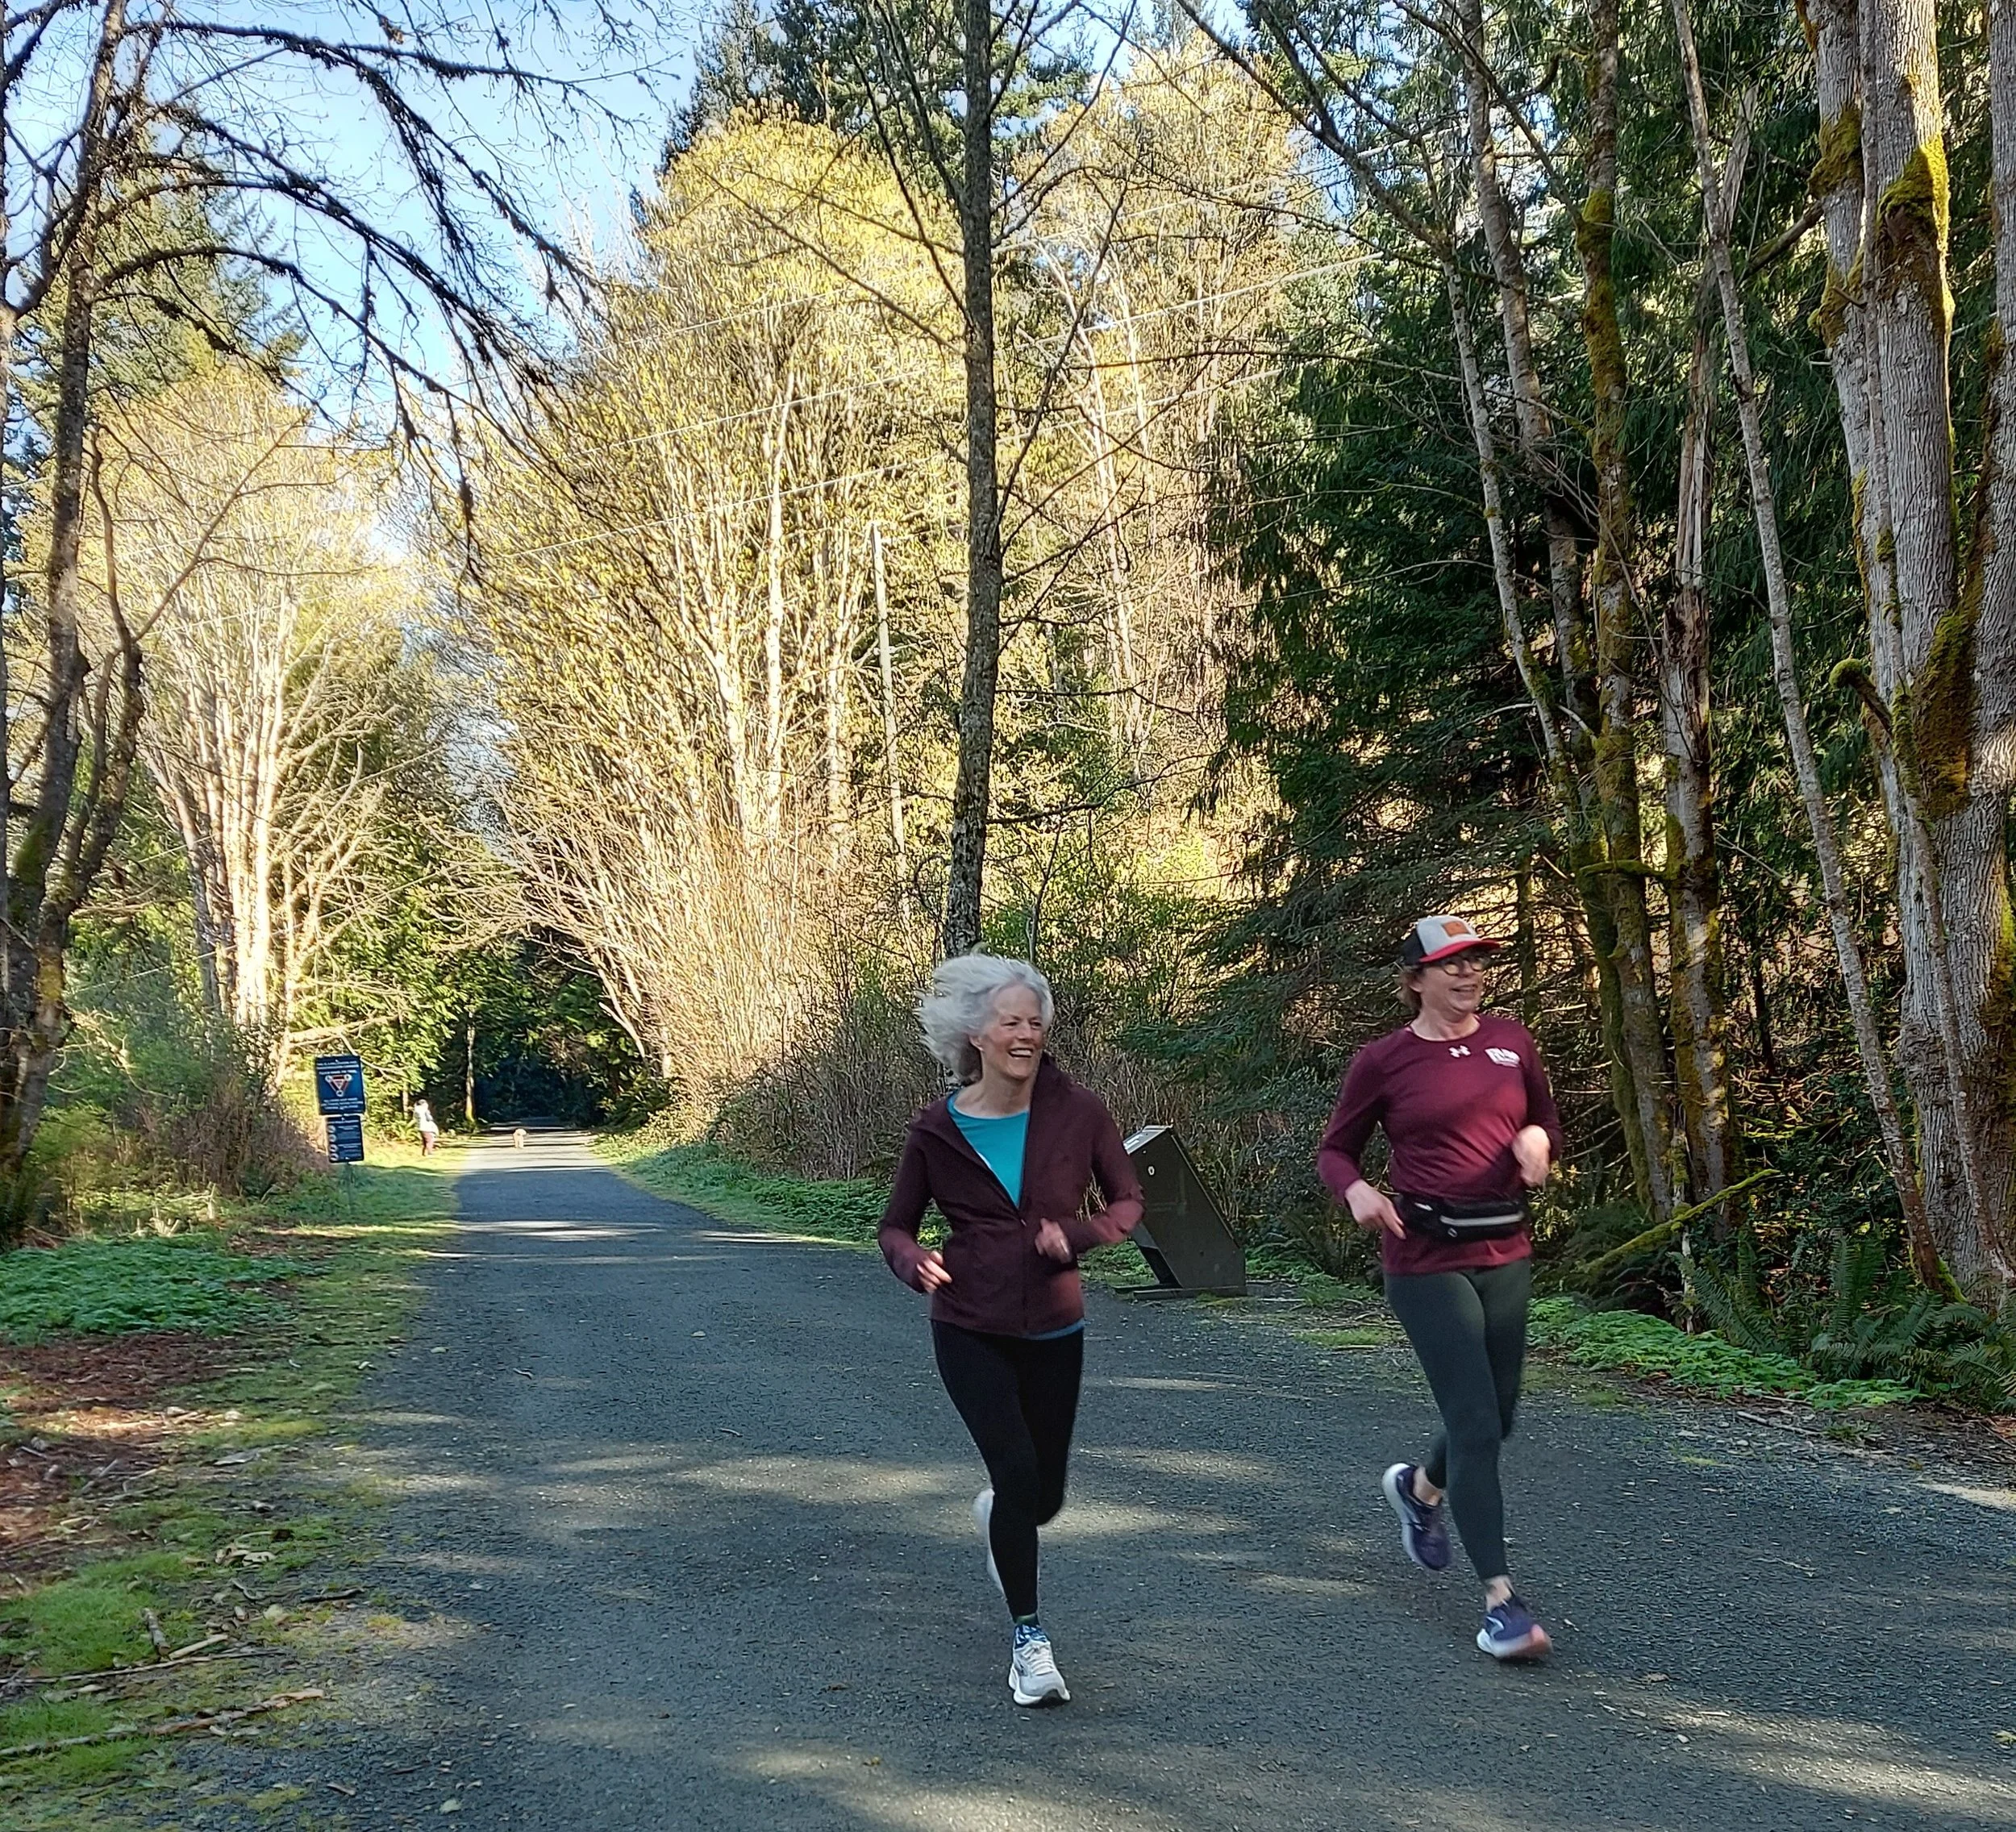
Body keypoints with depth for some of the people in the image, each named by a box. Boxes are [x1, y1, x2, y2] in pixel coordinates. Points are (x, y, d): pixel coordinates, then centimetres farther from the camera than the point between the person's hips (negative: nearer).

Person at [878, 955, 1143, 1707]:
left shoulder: (1077, 1111, -9)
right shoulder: (937, 1131, -8)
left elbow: (1127, 1201, 2)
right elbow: (896, 1226, 4)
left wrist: (1078, 1234, -18)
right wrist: (915, 1261, -19)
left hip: (1054, 1331, 2)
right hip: (970, 1331, -2)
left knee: (1043, 1494, 11)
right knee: (1018, 1471, -16)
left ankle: (994, 1513, 51)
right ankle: (1029, 1638, 5)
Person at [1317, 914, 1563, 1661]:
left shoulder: (1511, 1042, 6)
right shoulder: (1383, 1061, -6)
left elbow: (1547, 1124, 18)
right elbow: (1335, 1150, 4)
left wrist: (1536, 1140, -5)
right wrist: (1357, 1191, -18)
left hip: (1506, 1254, 5)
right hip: (1426, 1260, -5)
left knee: (1495, 1419, 16)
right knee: (1475, 1424, -10)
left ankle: (1418, 1486, 48)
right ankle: (1500, 1600, -3)